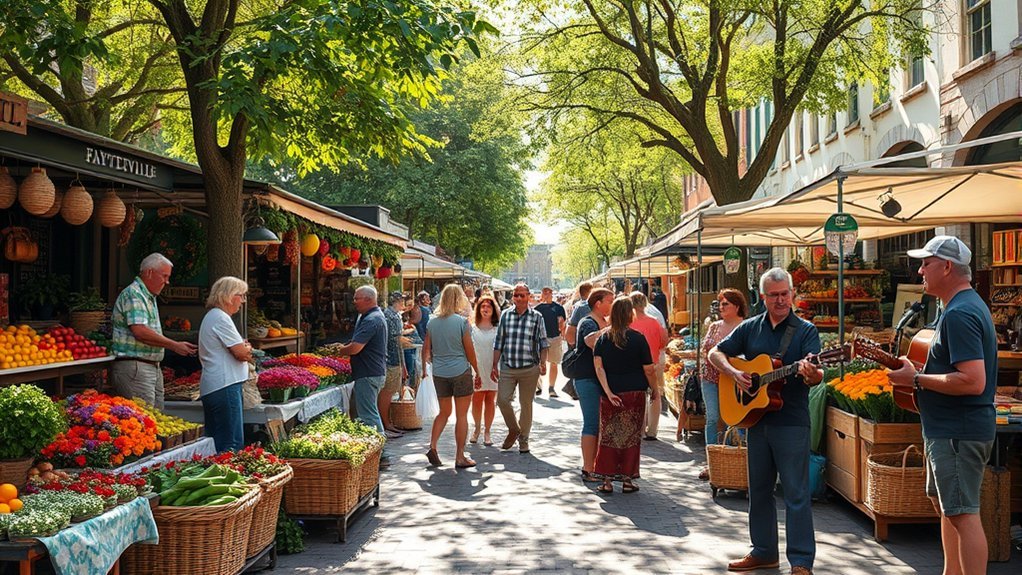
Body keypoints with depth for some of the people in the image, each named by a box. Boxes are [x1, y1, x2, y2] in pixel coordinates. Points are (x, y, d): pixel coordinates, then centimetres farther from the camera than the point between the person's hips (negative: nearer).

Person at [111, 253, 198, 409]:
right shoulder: (133, 294, -11)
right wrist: (175, 346, -18)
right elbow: (140, 331, -23)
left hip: (153, 367, 10)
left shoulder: (149, 297, 21)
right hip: (134, 366, -10)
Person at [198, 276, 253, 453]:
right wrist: (247, 348, 7)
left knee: (215, 441, 11)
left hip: (210, 388, 11)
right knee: (232, 444, -10)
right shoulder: (221, 318, -11)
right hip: (225, 386, -11)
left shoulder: (212, 316, 22)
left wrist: (244, 349, 3)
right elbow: (242, 353, -15)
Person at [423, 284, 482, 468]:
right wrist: (478, 373, 5)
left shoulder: (432, 322, 3)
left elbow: (426, 351, 9)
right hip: (460, 372, -4)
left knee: (444, 412, 18)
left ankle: (432, 447, 5)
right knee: (461, 415, 4)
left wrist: (430, 361, 30)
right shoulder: (462, 322, -10)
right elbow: (470, 351, -6)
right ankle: (460, 457, 7)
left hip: (439, 373, 4)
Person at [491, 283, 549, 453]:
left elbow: (542, 343, 4)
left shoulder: (537, 317, 1)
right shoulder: (505, 315, 6)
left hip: (529, 368, -1)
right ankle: (513, 430, 20)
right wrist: (495, 365, 7)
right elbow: (498, 342, 9)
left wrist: (543, 363, -7)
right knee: (502, 400, -6)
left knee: (526, 404, 6)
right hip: (507, 367, 2)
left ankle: (523, 440, 21)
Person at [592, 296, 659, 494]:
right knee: (631, 437, 6)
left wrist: (608, 391, -11)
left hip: (611, 394, 2)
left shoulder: (603, 338, 1)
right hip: (634, 393, -2)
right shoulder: (637, 338, -8)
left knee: (608, 436, 9)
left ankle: (607, 480, 7)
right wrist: (655, 390, 8)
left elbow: (598, 366, -8)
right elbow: (649, 370, -5)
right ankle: (627, 479, 9)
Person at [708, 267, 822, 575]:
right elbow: (715, 353, 11)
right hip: (756, 418, 5)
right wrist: (734, 373, -8)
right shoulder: (750, 328, 8)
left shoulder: (806, 330, -4)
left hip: (792, 422, -5)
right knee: (759, 489, 14)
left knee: (796, 493, -2)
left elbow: (816, 375, -15)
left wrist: (811, 374, -39)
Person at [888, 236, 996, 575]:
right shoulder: (968, 303, 13)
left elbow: (973, 381, -29)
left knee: (962, 513, -8)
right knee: (945, 503, 22)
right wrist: (915, 371, 12)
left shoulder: (958, 314, -21)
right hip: (949, 428, 12)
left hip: (958, 432, -12)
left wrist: (916, 379, -20)